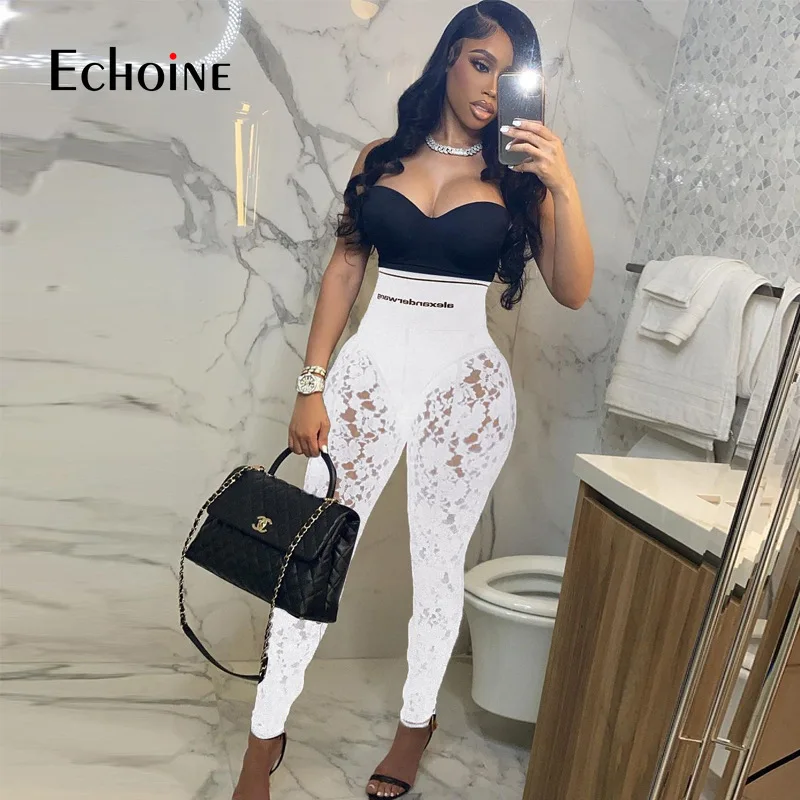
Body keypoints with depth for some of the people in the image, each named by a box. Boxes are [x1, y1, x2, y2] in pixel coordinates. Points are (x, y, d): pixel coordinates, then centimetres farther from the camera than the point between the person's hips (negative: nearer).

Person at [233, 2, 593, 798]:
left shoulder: (517, 176, 3)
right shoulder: (382, 156, 8)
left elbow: (573, 291, -5)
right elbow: (343, 268, 5)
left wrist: (563, 186, -17)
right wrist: (312, 385, -1)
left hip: (466, 385, 0)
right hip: (370, 371, 1)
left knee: (439, 563, 11)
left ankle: (416, 720, 35)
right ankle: (266, 734, 24)